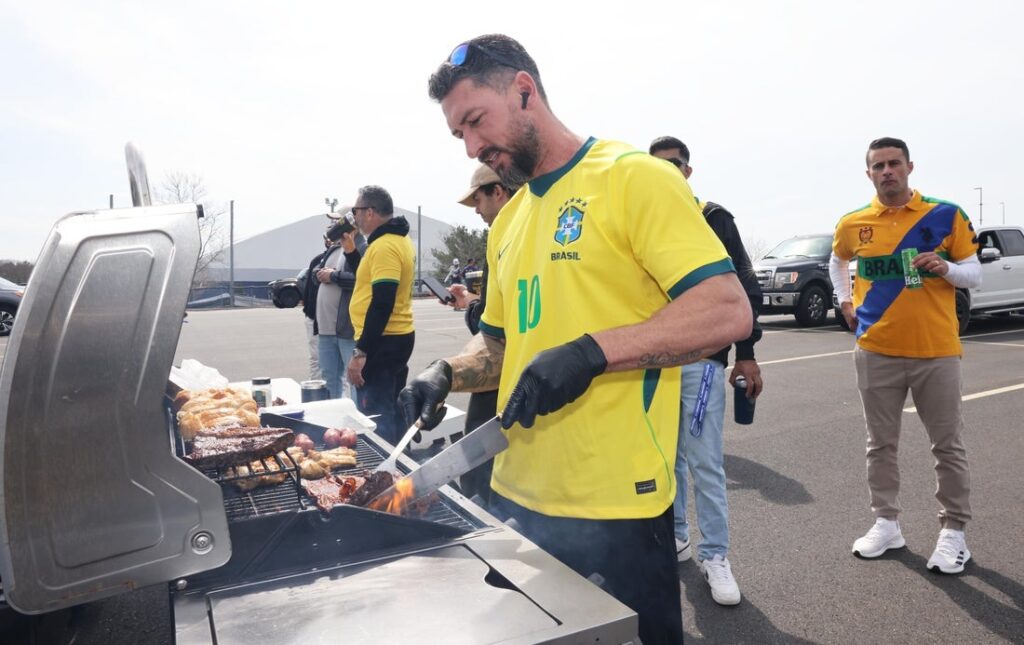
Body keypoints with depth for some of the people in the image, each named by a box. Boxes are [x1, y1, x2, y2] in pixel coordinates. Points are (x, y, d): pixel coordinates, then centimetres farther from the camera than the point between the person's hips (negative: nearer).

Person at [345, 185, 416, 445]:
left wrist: (360, 352, -25)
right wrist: (351, 250, 15)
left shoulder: (384, 246, -19)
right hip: (398, 338, 11)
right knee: (392, 412, 17)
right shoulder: (398, 240, 13)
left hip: (382, 343, -11)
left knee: (374, 419, -4)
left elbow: (382, 303, -26)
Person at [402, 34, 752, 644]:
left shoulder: (634, 176, -9)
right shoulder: (508, 222, 12)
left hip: (615, 506, -7)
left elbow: (728, 312, -17)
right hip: (517, 498, 7)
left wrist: (592, 352, -25)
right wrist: (448, 373, 0)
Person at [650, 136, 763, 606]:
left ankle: (714, 555, 12)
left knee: (704, 462, -2)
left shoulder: (712, 219, 0)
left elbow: (744, 289, -2)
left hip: (700, 360, -4)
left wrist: (746, 354, -6)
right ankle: (674, 536, 30)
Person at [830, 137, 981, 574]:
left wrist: (947, 268, -19)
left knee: (948, 445, 7)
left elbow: (974, 275, 2)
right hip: (876, 352, 2)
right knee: (881, 444, 10)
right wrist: (846, 301, 12)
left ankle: (953, 531, 22)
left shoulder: (946, 215, -3)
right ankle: (886, 523, 25)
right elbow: (837, 261, 23)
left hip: (936, 351, -1)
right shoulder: (853, 224, 3)